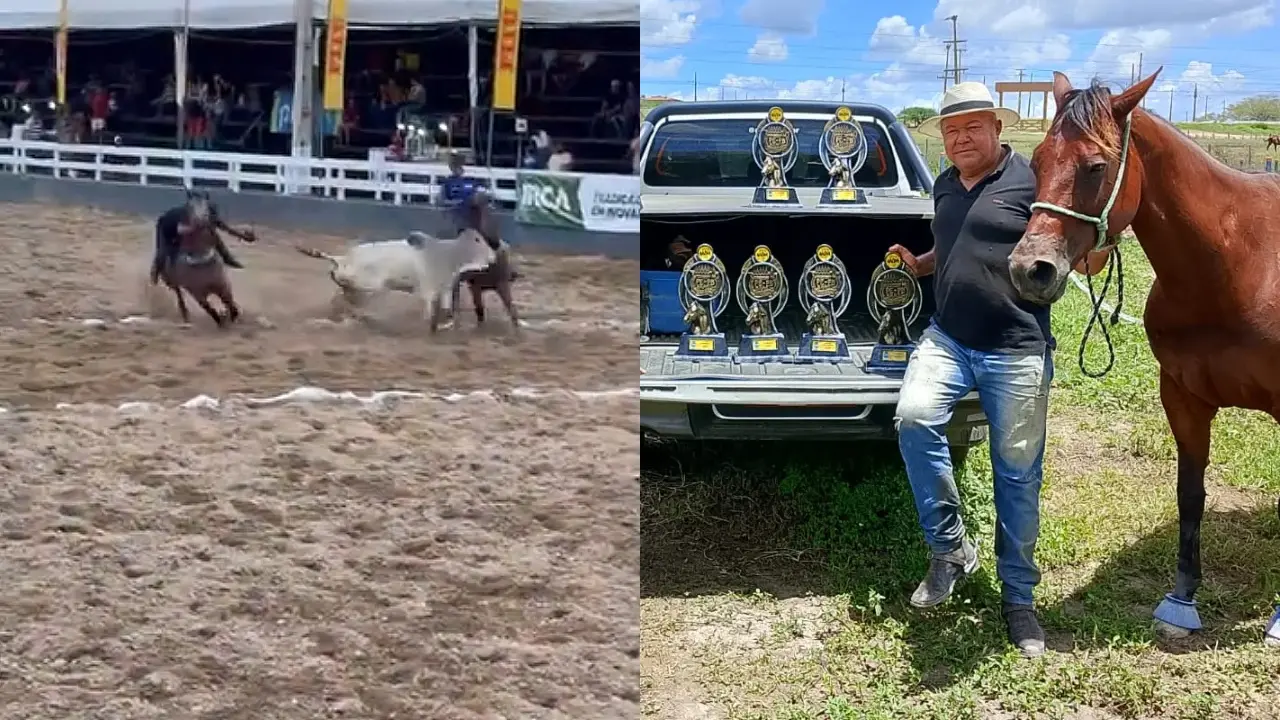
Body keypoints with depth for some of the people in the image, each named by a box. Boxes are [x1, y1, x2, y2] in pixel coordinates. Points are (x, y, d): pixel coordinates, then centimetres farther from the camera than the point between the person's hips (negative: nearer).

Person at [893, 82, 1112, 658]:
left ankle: (1018, 596, 20)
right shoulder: (945, 186, 12)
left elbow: (1085, 263, -8)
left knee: (1018, 474, 4)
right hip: (947, 340, 5)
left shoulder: (1031, 180, -7)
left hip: (1015, 352, -4)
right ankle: (949, 548, -4)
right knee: (914, 418, -22)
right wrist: (917, 264, 12)